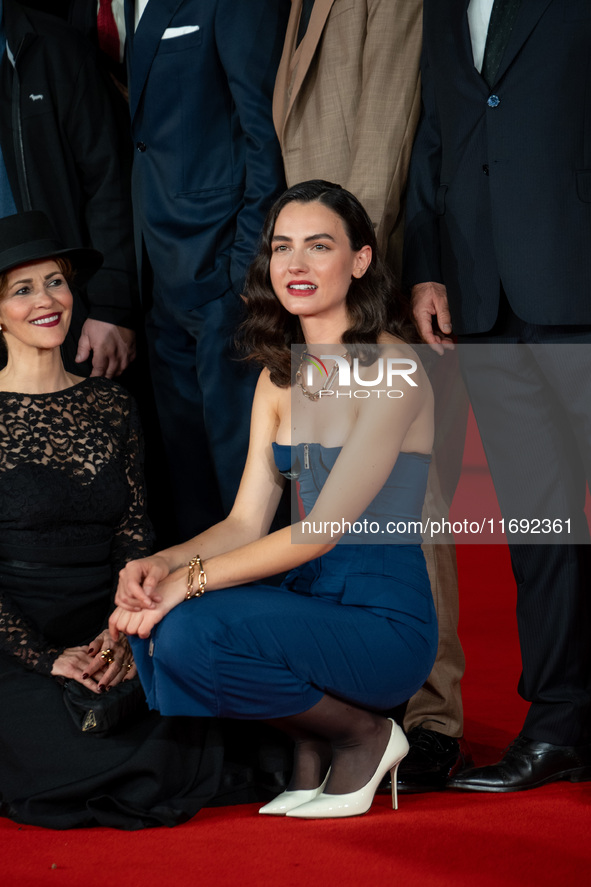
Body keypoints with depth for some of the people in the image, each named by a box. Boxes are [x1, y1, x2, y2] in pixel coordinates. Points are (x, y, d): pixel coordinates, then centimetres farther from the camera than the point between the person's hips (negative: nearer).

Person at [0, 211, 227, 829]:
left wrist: (122, 638, -9)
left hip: (105, 643, 4)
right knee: (83, 761, -28)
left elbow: (135, 541, 9)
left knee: (177, 764, -21)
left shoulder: (110, 407, 11)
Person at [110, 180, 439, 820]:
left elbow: (323, 527, -19)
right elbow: (247, 522, 6)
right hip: (310, 604, 7)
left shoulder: (391, 371, -12)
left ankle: (364, 736, -3)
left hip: (386, 623, -7)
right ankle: (307, 751, 3)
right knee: (148, 614, -17)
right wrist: (162, 564, -13)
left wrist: (192, 578, -24)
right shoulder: (279, 379, 12)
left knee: (191, 633, -27)